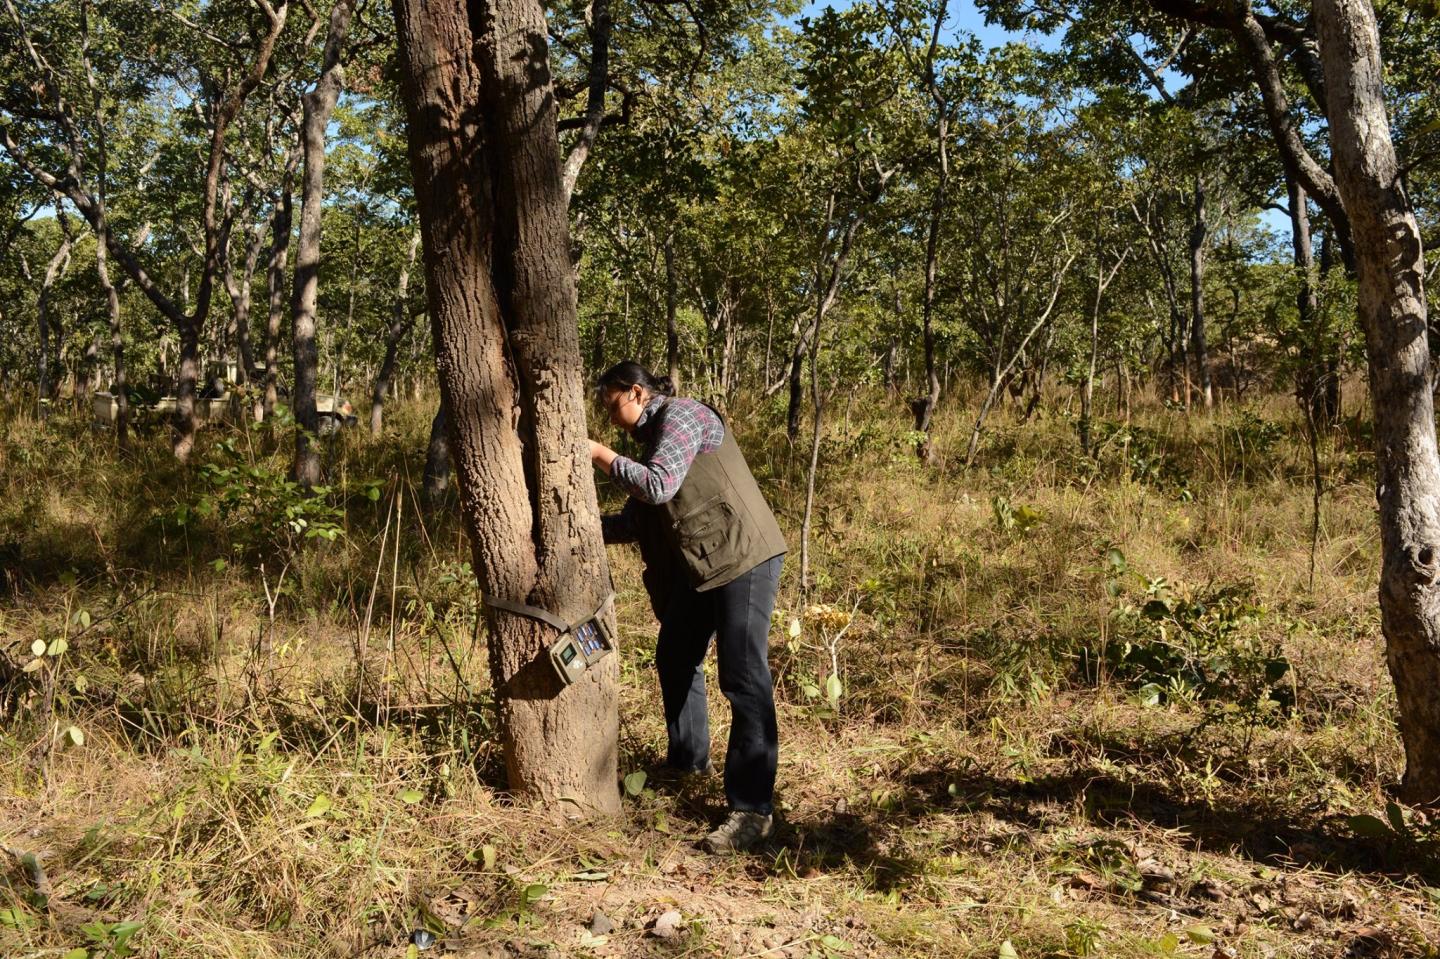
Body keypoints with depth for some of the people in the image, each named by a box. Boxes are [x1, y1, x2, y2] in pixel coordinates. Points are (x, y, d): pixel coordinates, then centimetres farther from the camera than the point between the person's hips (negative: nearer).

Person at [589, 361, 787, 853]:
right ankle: (689, 758, 41)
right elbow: (635, 521, 20)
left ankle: (753, 811, -12)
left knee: (744, 679, -13)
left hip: (743, 558, -10)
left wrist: (602, 456, -11)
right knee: (675, 659, 20)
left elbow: (659, 485, -22)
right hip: (699, 564, 10)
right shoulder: (654, 436, 18)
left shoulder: (681, 414, -9)